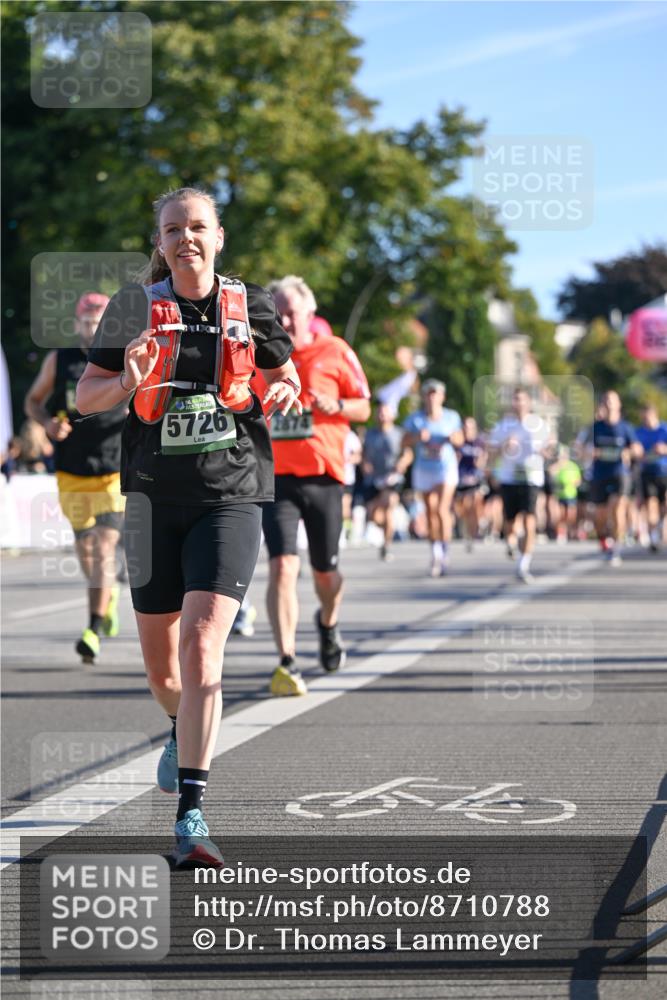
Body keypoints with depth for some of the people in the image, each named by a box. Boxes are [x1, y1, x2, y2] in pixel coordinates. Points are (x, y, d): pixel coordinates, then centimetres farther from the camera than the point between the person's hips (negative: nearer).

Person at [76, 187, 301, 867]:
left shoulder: (249, 307, 4)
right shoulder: (134, 308, 2)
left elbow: (286, 376, 19)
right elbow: (84, 396, 6)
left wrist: (285, 393, -4)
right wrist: (127, 383, -15)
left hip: (231, 496, -2)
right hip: (155, 497, 2)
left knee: (202, 645, -18)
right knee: (160, 664, 10)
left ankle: (190, 815, -19)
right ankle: (182, 731, 47)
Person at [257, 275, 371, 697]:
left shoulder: (334, 352, 2)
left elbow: (363, 408, 6)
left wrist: (335, 406, -13)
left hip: (324, 476, 0)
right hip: (276, 477, 0)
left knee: (326, 572, 12)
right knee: (282, 566, -16)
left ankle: (329, 622, 46)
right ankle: (288, 664, -18)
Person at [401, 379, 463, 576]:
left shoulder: (451, 417, 2)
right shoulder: (415, 419, 0)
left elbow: (460, 440, 13)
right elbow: (405, 442, -1)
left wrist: (453, 438, -9)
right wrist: (418, 437, -19)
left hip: (446, 467, -2)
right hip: (423, 469, 2)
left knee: (442, 510, -15)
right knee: (430, 512, 6)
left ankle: (445, 552, -8)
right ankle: (435, 552, 19)